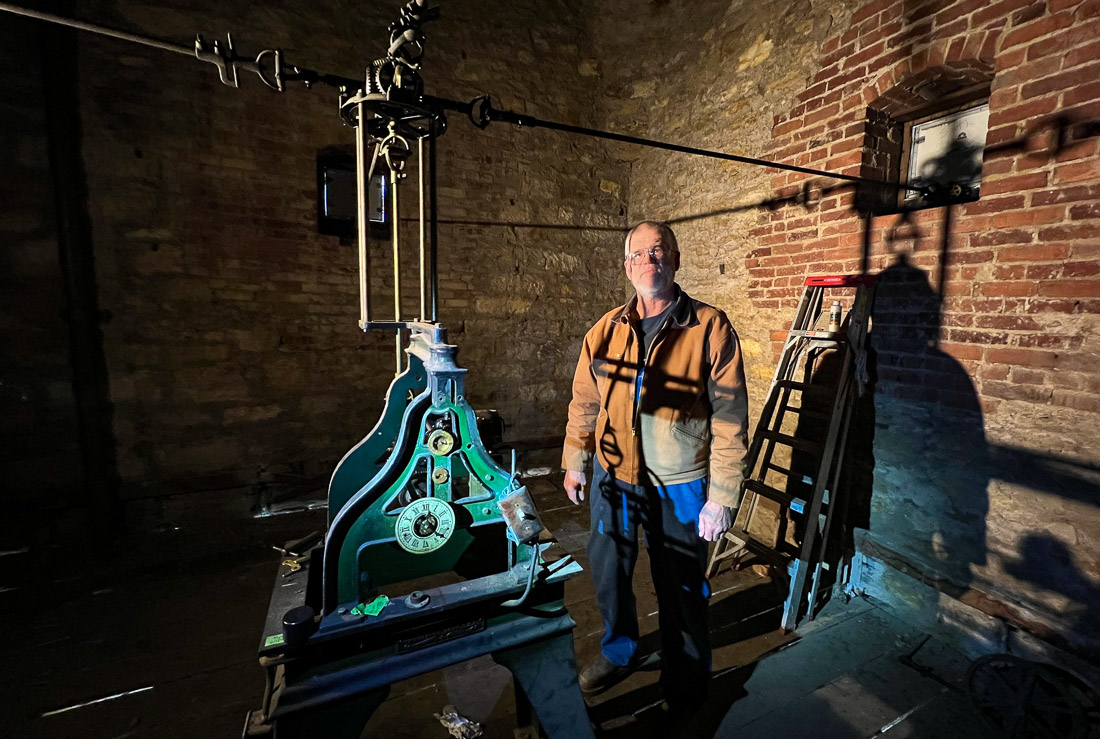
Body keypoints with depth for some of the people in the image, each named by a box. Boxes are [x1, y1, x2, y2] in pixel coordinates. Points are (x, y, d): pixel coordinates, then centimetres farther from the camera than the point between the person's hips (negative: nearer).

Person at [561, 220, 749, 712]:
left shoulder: (710, 329, -10)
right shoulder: (606, 331, 1)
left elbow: (730, 420, -11)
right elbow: (584, 404, 8)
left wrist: (721, 497, -12)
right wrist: (574, 462, 12)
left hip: (679, 486, -3)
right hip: (612, 478, 4)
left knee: (680, 588, 15)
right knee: (608, 573, 20)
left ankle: (685, 682, 44)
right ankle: (618, 652, 49)